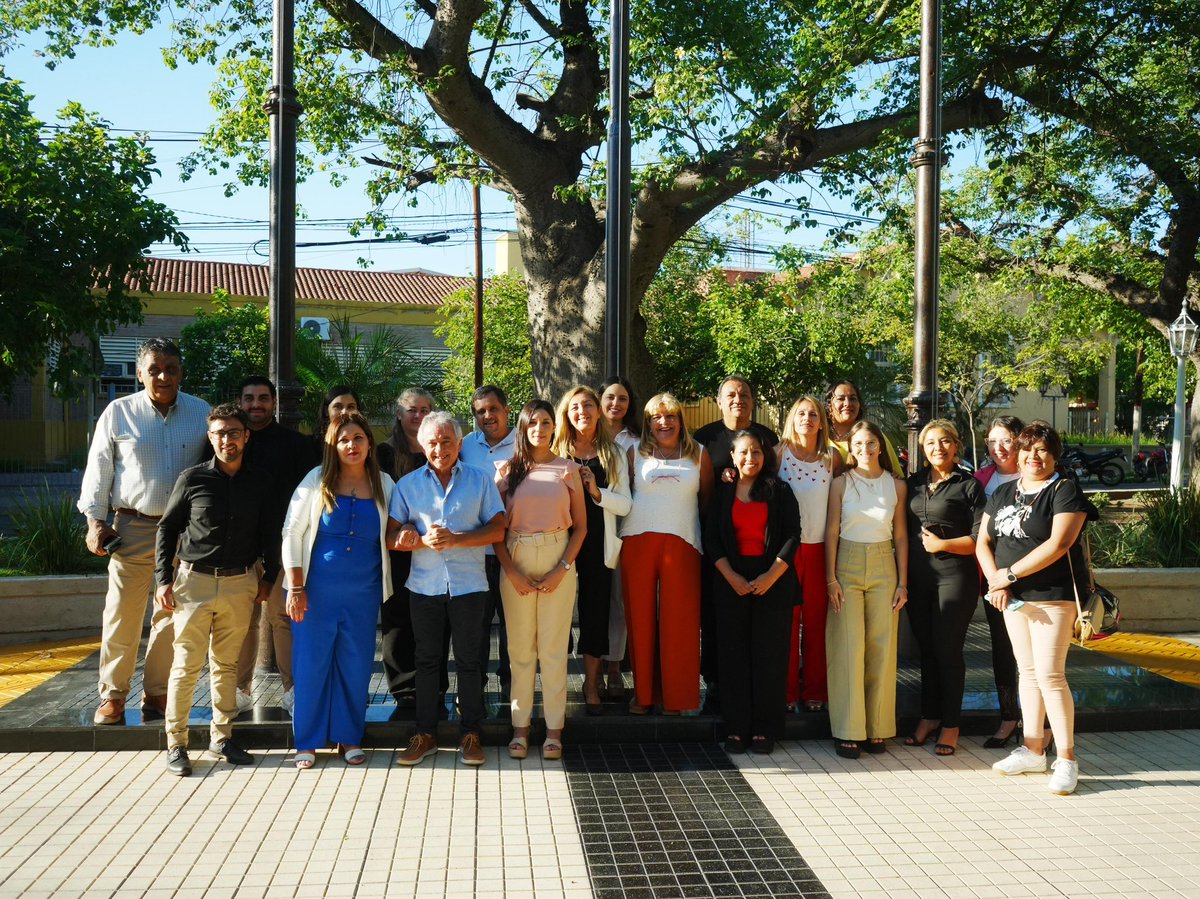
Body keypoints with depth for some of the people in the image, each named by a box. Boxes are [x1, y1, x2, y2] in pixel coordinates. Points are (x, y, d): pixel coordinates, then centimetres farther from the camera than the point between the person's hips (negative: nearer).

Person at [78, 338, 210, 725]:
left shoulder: (202, 413, 3)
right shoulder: (118, 412, 0)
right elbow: (98, 469, 4)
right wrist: (95, 521, -1)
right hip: (132, 528, -1)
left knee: (172, 615, 7)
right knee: (122, 613, 2)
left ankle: (157, 693, 20)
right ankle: (113, 694, 16)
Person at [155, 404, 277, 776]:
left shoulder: (261, 482, 4)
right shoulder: (193, 479, -2)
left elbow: (270, 533, 13)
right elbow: (166, 528, 4)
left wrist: (269, 577, 9)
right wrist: (163, 580, -1)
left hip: (240, 583, 2)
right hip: (194, 580, -2)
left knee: (226, 664, 11)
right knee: (186, 665, -1)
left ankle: (221, 736, 22)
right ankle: (176, 744, 8)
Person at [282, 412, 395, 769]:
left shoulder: (383, 485, 5)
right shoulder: (318, 481, -2)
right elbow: (292, 532, -3)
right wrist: (295, 587, -7)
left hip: (363, 593, 2)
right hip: (317, 589, -2)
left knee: (356, 665, 7)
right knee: (311, 663, 3)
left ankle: (349, 737, 22)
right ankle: (307, 742, 17)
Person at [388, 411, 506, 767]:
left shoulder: (480, 481, 3)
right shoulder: (407, 484, 6)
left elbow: (497, 530, -3)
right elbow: (392, 537, 1)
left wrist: (455, 539, -16)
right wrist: (424, 541, -17)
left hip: (468, 584, -1)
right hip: (424, 586, 2)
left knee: (468, 660, 4)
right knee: (426, 660, 9)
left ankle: (471, 734, 14)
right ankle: (425, 734, 19)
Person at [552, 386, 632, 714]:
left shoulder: (614, 454, 8)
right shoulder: (556, 453, 6)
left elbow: (625, 504, 1)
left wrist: (596, 491, -14)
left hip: (598, 545, 1)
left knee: (596, 612, 5)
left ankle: (591, 685, 16)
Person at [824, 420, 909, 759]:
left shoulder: (896, 485, 6)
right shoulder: (842, 482, 1)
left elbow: (900, 535, 8)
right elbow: (831, 532, 0)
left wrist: (902, 582, 3)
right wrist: (831, 578, -6)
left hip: (883, 567, 2)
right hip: (848, 564, -2)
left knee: (882, 647, 2)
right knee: (848, 647, -5)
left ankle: (878, 728, 12)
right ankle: (848, 730, 2)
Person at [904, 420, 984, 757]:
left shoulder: (968, 485, -2)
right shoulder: (914, 483, 12)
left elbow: (980, 539, -5)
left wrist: (943, 544, -16)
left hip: (954, 575, -4)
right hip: (917, 576, 4)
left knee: (948, 650, 0)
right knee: (926, 648, 11)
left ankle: (951, 726, 11)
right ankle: (929, 716, 23)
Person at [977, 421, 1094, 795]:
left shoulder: (1065, 491, -7)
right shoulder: (1002, 494, 13)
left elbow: (1058, 544, -18)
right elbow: (983, 542, 11)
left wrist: (1008, 574, -15)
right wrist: (995, 582, -6)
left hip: (1054, 595, -6)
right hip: (1013, 597, 6)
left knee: (1050, 675, -9)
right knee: (1026, 672, 12)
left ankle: (1066, 759, 0)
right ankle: (1033, 749, 21)